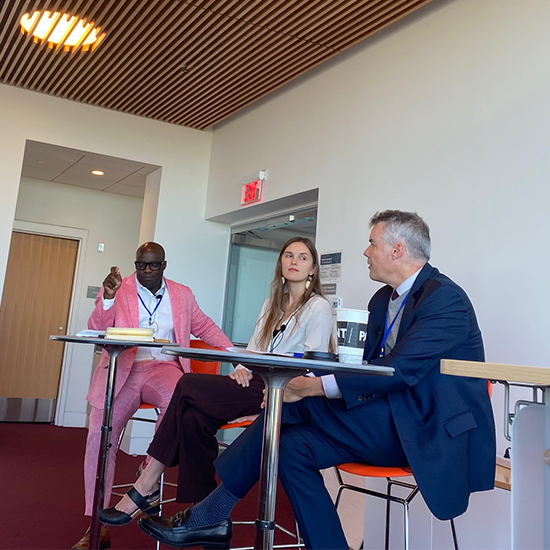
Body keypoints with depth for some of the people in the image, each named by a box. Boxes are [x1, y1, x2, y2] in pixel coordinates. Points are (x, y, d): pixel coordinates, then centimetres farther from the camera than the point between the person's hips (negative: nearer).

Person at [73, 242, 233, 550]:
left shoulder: (182, 294, 15)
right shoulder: (118, 289, 9)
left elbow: (204, 326, 23)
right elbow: (97, 333, 2)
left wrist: (231, 349, 9)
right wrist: (108, 297, -14)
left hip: (164, 367, 1)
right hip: (122, 370, 0)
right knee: (100, 432, -22)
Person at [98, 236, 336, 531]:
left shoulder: (318, 307, 1)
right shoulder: (271, 304, 23)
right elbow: (254, 347, 17)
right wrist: (244, 368, -3)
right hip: (259, 383, 7)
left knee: (189, 387, -21)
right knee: (194, 417, -22)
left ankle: (148, 484, -14)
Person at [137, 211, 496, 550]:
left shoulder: (446, 298, -15)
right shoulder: (382, 301, 14)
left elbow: (399, 369, -25)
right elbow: (368, 368, 9)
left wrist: (312, 387, -26)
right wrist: (301, 385, -10)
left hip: (428, 432, -8)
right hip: (394, 424, 8)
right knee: (294, 444, -11)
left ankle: (211, 514, -7)